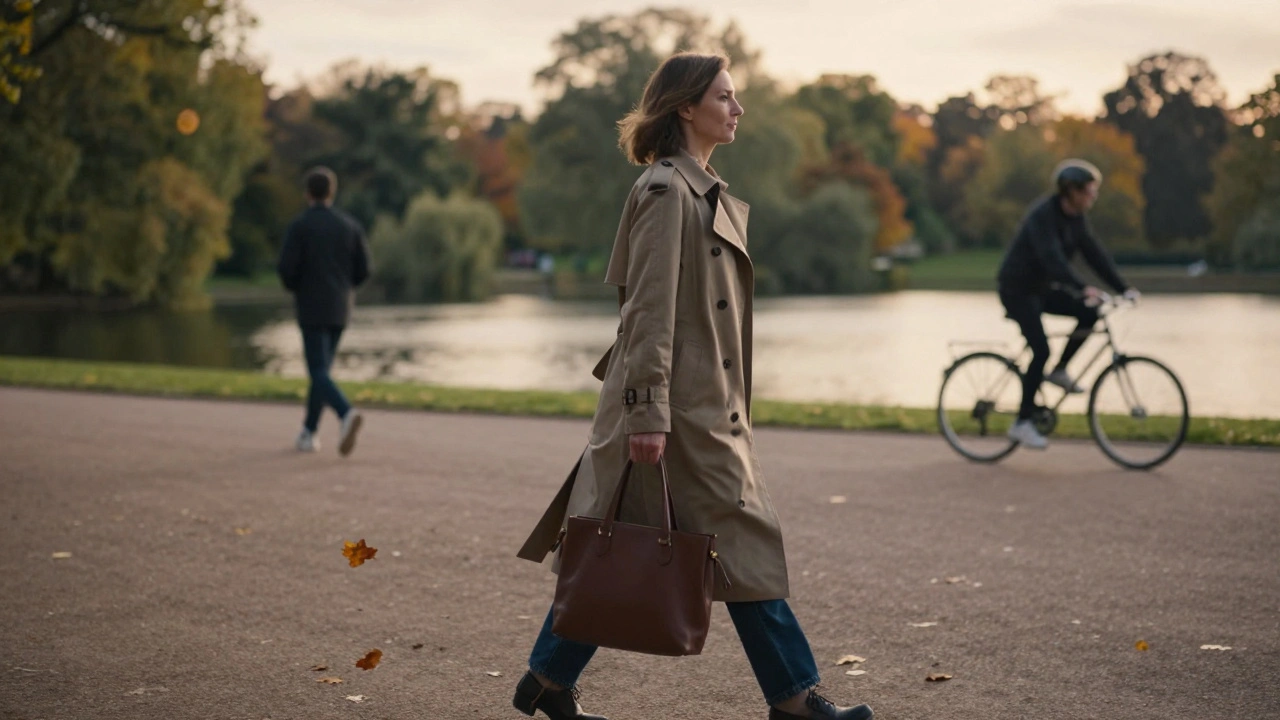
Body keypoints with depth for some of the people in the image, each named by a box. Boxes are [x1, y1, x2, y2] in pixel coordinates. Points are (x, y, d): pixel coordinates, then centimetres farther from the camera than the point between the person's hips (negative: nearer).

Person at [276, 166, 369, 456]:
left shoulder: (299, 225, -9)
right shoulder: (350, 225, 4)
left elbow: (286, 269, -15)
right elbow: (362, 271, 3)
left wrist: (294, 287, 9)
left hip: (312, 309, -5)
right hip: (340, 309, 5)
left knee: (320, 374, -8)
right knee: (321, 368, 17)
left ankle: (347, 414, -34)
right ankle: (308, 433, 18)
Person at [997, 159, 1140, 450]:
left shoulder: (1075, 218, 2)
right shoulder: (1043, 215, -24)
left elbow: (1095, 254, 1)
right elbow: (1052, 257, -37)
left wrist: (1124, 288, -9)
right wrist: (1082, 288, -49)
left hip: (1042, 288, 8)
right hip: (1017, 290, -8)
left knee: (1090, 314, -10)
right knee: (1041, 351, -18)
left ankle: (1059, 370, 6)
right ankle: (1023, 423, -10)